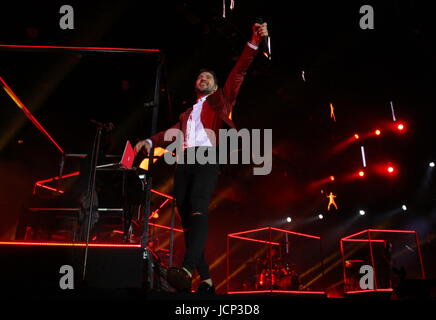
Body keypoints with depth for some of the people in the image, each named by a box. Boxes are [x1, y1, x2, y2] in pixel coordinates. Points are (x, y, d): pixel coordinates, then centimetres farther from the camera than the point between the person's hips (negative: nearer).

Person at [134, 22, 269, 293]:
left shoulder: (220, 101, 23)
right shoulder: (187, 114, 34)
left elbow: (238, 73, 12)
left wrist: (254, 43, 1)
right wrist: (150, 141, 0)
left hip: (207, 158, -5)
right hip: (184, 162, 5)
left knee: (198, 210, -27)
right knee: (187, 219, -4)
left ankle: (187, 270, -45)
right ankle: (206, 281, -2)